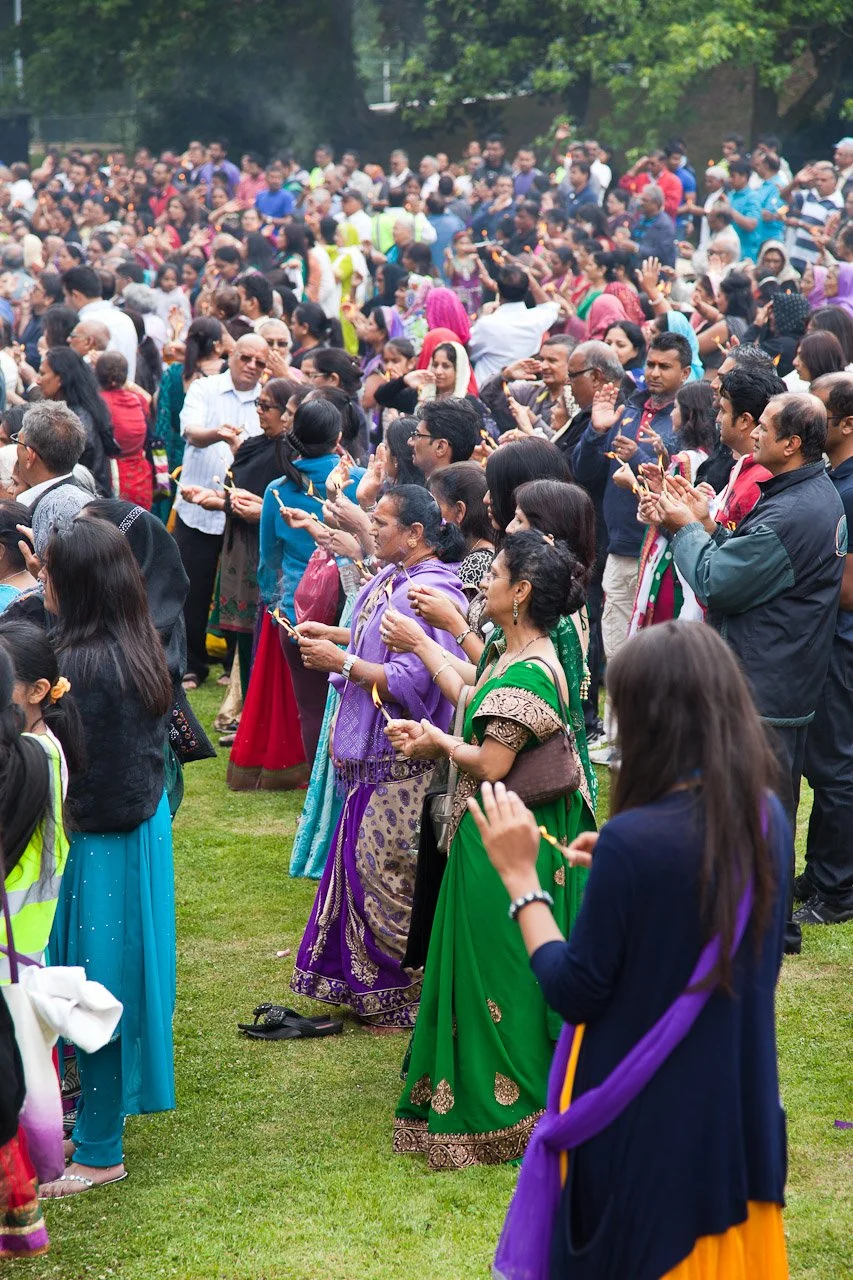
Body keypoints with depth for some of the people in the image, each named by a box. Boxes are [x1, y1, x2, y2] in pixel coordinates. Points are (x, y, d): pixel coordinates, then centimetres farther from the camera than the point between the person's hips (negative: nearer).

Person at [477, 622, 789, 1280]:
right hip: (740, 1114, 6)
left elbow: (573, 993, -18)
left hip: (644, 1126, -6)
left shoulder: (634, 839, -25)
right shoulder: (768, 819, -4)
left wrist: (521, 876, -10)